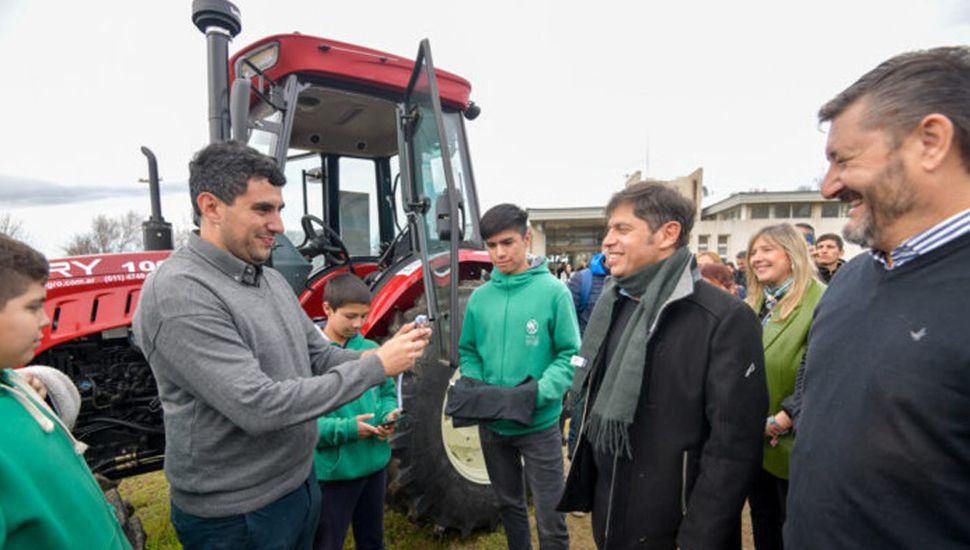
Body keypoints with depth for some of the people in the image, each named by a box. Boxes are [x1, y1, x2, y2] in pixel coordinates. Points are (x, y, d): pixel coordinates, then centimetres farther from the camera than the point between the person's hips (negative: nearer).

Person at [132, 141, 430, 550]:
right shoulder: (177, 292, -24)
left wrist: (385, 355, -11)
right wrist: (375, 366, -26)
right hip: (234, 515, -7)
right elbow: (256, 406, -30)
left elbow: (319, 356, 7)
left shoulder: (272, 280, 3)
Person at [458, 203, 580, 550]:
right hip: (492, 423, 4)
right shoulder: (480, 296, 1)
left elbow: (570, 354, -11)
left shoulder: (553, 291, -11)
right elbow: (468, 351, 9)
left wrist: (540, 392, -24)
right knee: (509, 505, 23)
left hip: (539, 424, -4)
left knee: (550, 520, 6)